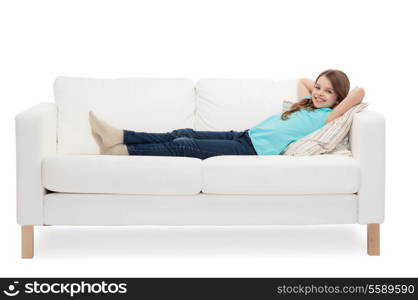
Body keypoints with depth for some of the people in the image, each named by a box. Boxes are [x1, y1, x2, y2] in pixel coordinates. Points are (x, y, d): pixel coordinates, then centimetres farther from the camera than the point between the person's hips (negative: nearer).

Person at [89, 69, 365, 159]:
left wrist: (337, 91, 3)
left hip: (256, 151, -8)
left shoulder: (325, 118, -3)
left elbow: (359, 93, -14)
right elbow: (302, 80, 40)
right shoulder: (307, 104, 21)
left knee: (184, 145, -16)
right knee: (184, 134, -6)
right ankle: (119, 137, -12)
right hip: (244, 137, 8)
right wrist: (321, 84, 28)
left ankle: (121, 151, -15)